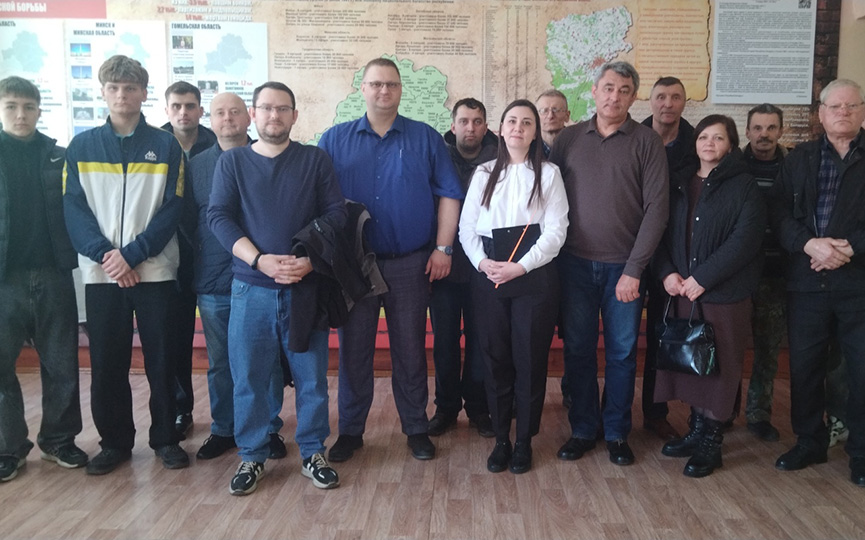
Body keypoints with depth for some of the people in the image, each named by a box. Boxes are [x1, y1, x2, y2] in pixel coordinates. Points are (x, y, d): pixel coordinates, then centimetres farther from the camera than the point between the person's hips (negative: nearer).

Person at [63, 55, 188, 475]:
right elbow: (74, 209, 2)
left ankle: (166, 438, 19)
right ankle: (114, 442, 22)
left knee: (161, 360, 5)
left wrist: (132, 254, -13)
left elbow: (171, 209, -3)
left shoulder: (166, 146, 4)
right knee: (106, 363, 7)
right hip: (100, 273, 2)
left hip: (155, 271, -1)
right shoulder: (82, 146, 8)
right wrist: (104, 255, -13)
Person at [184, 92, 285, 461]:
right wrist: (192, 270, 5)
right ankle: (222, 430, 26)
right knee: (219, 362, 11)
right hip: (213, 282, 3)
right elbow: (188, 222, 11)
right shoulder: (196, 166, 10)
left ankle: (269, 428, 20)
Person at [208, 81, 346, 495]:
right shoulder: (231, 162, 8)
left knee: (311, 375, 6)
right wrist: (260, 260, -16)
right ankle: (252, 457, 22)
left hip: (306, 287, 0)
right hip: (250, 288, 1)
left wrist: (311, 260, -14)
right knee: (248, 377, 6)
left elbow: (335, 213, 0)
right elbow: (219, 217, -2)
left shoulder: (315, 160, 6)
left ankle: (312, 453, 22)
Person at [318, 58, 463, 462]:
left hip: (411, 263, 0)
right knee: (353, 348, 8)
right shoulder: (335, 140, 6)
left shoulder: (425, 138, 4)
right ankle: (350, 430, 22)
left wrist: (443, 248, -4)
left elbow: (449, 194, 2)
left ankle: (416, 429, 23)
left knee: (410, 349, 8)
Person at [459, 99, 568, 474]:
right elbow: (467, 226, 7)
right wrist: (482, 262, -10)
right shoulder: (484, 173, 12)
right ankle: (500, 439, 19)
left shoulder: (548, 173, 4)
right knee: (495, 358, 6)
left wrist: (520, 267, -14)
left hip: (535, 275, -2)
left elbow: (556, 231, -5)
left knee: (530, 359, 2)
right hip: (488, 276, 2)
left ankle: (524, 442, 17)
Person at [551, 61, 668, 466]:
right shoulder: (569, 138, 6)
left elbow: (656, 208, -5)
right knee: (578, 350, 8)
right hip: (576, 263, 2)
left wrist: (633, 269, -10)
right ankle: (583, 430, 23)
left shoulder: (646, 142, 0)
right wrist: (552, 256, -4)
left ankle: (617, 433, 24)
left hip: (624, 266, -1)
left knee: (622, 353, 8)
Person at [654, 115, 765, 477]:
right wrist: (667, 272, -8)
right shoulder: (680, 185, 12)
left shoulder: (744, 186, -2)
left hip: (724, 294, -4)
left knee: (718, 366, 2)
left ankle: (711, 442, 15)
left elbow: (745, 240, -12)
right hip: (681, 292, 4)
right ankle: (696, 431, 24)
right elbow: (663, 232, 9)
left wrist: (703, 277, -16)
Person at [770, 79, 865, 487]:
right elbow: (780, 212, 1)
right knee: (804, 366, 10)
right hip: (807, 281, 2)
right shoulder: (798, 159, 11)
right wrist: (810, 244, -15)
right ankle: (808, 442, 27)